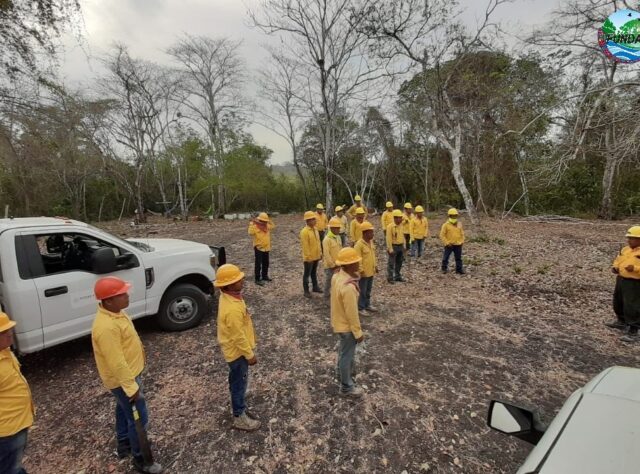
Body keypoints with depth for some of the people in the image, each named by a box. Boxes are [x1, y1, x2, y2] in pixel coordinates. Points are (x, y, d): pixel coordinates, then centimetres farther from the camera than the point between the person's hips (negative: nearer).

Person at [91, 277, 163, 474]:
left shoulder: (114, 312, -3)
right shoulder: (107, 327, -35)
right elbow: (116, 363, -30)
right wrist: (132, 387, -23)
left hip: (128, 373, 10)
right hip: (122, 379, -10)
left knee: (124, 410, 28)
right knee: (139, 418, 6)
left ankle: (124, 445, 49)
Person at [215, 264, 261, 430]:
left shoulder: (228, 297, -6)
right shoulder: (232, 309, -36)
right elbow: (239, 337, -27)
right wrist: (250, 355, -14)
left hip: (236, 348, 9)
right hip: (237, 351, -9)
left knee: (238, 382, 26)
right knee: (239, 383, 11)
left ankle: (240, 406, 46)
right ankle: (239, 417, 31)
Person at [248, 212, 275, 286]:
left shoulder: (267, 226, 7)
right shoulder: (255, 226, -15)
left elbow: (273, 226, 23)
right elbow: (250, 233, -30)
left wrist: (269, 220, 9)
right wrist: (251, 224, -31)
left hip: (266, 248, 7)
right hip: (258, 248, -7)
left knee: (266, 263, 18)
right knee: (258, 264, -3)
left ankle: (265, 276, 33)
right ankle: (257, 279, 3)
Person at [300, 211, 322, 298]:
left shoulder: (315, 229, 6)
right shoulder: (304, 232, -20)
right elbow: (305, 246, -20)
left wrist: (320, 253, 13)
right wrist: (308, 257, -19)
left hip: (316, 256, 8)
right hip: (309, 258, -7)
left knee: (314, 272, 21)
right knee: (307, 274, 5)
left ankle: (315, 287, 35)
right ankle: (306, 291, 16)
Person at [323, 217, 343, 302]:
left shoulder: (338, 237, 4)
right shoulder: (327, 239, -20)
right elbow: (326, 254, -21)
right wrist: (332, 265, -18)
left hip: (338, 264, 7)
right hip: (330, 265, -7)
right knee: (329, 281, 7)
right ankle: (327, 298, 22)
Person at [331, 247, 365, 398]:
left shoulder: (337, 276, -8)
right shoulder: (348, 287, -36)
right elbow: (351, 314, -27)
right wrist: (358, 333, -15)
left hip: (338, 322, 8)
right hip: (346, 326, -8)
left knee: (344, 350, 31)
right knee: (347, 355, 12)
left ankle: (344, 370, 56)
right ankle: (346, 387, 32)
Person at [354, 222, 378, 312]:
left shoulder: (371, 242, 5)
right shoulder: (359, 244, -22)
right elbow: (358, 259, -20)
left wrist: (375, 265, 15)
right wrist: (361, 270, -19)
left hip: (371, 271, 8)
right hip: (364, 272, -8)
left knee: (368, 290, 20)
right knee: (362, 291, 5)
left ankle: (367, 305, 35)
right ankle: (361, 308, 19)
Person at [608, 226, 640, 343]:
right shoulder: (626, 249, 8)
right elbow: (618, 261, 19)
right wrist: (615, 267, 1)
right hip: (621, 280, 9)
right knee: (618, 303, 23)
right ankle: (621, 322, 44)